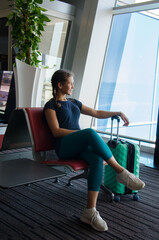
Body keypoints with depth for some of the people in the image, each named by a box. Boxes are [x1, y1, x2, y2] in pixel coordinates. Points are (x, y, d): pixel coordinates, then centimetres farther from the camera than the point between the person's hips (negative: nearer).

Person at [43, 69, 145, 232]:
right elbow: (56, 131, -7)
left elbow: (97, 113, 26)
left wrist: (118, 113, 14)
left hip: (80, 146, 6)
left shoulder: (74, 103, 25)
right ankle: (120, 172, -25)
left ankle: (90, 211, -33)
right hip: (64, 146, -6)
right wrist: (83, 133, -14)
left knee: (97, 159, -30)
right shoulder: (51, 105, 5)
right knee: (90, 133, -36)